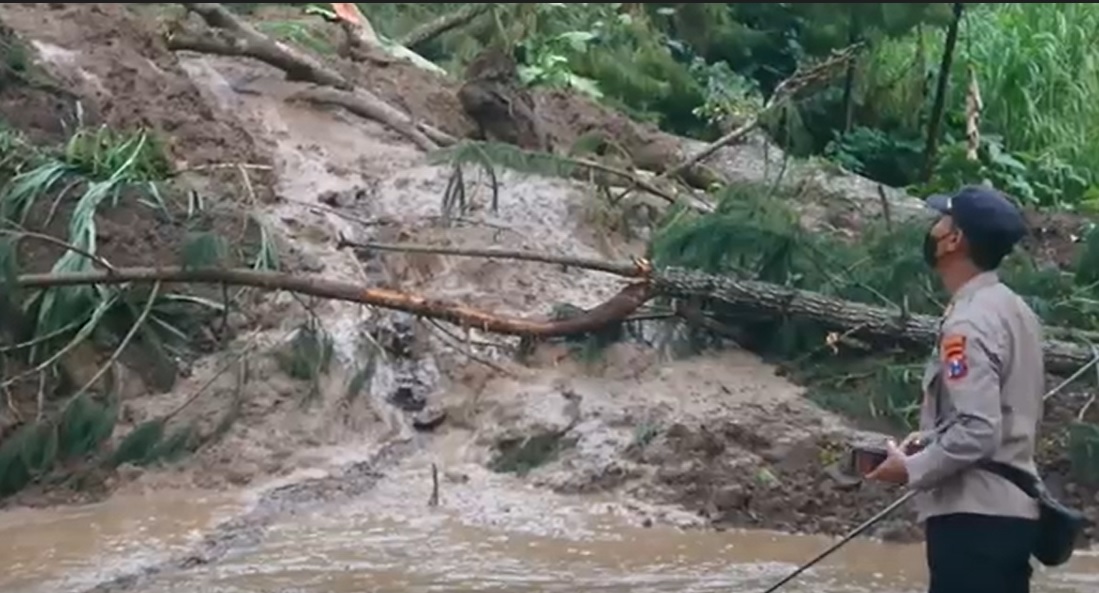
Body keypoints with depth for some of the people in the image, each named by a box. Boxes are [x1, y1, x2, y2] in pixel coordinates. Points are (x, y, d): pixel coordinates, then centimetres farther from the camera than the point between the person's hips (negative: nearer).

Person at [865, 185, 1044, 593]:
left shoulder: (969, 322, -18)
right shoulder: (1012, 309, 12)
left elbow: (976, 433, -25)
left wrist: (912, 469, -11)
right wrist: (929, 439, 13)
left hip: (974, 516, -10)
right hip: (1010, 510, 10)